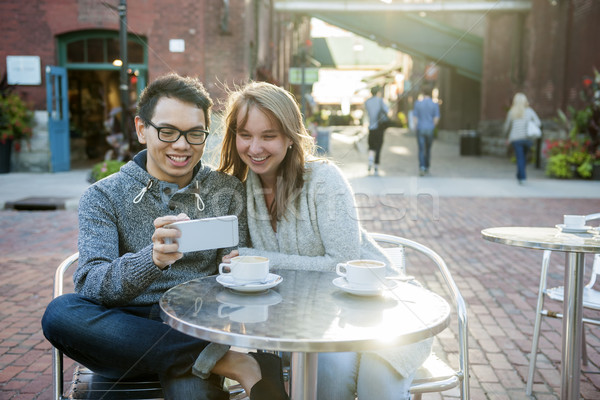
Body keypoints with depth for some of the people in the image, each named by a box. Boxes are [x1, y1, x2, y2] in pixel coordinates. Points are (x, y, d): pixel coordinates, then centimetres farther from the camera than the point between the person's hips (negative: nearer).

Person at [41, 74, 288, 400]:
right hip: (124, 330, 4)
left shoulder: (227, 192, 7)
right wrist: (152, 259, -33)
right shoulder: (103, 197, 3)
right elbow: (89, 284, -13)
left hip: (192, 329, -3)